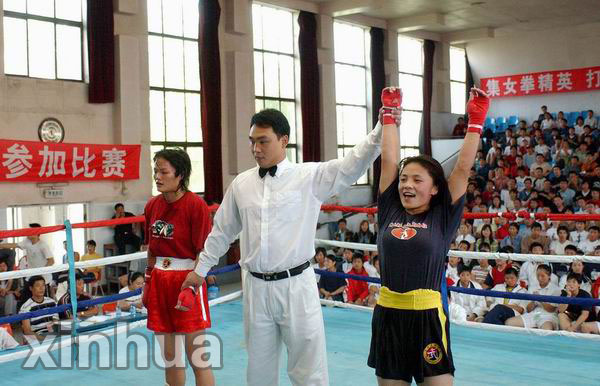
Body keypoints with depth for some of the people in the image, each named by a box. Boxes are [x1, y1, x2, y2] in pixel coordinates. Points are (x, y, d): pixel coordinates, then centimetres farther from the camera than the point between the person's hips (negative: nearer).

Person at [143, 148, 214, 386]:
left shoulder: (195, 205, -12)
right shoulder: (152, 206, 7)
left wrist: (191, 288, -19)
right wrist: (147, 285, 15)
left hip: (186, 281, -6)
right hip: (159, 282, 6)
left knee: (197, 359, -1)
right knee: (169, 358, 14)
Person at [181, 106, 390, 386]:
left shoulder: (310, 176, -4)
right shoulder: (241, 184, 7)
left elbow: (351, 166, -17)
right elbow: (222, 231, 18)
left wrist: (382, 129, -31)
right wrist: (201, 269, 24)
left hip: (296, 285, -3)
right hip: (256, 287, 4)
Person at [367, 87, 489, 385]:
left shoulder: (443, 218, 0)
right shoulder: (390, 212, 6)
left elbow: (463, 168, -4)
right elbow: (388, 159, 7)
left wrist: (475, 122, -4)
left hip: (428, 317, -3)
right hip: (387, 316, 3)